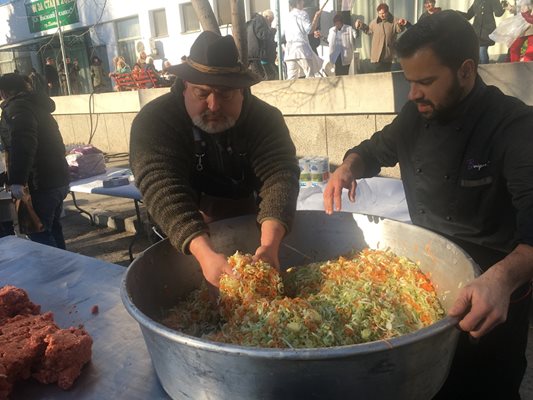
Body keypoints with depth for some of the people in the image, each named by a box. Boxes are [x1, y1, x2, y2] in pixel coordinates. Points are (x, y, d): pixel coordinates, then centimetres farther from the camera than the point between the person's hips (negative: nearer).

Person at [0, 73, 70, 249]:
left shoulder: (16, 107, -10)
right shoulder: (36, 105, 21)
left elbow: (22, 145, -27)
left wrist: (16, 180, -32)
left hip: (40, 183, -10)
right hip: (58, 179, 10)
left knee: (39, 235, -4)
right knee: (52, 228, 20)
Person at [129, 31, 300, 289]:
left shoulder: (265, 118, -11)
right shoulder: (153, 121, -17)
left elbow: (279, 175, -24)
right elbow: (162, 189, -30)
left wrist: (269, 243, -41)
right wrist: (205, 252, -45)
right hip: (183, 244, -2)